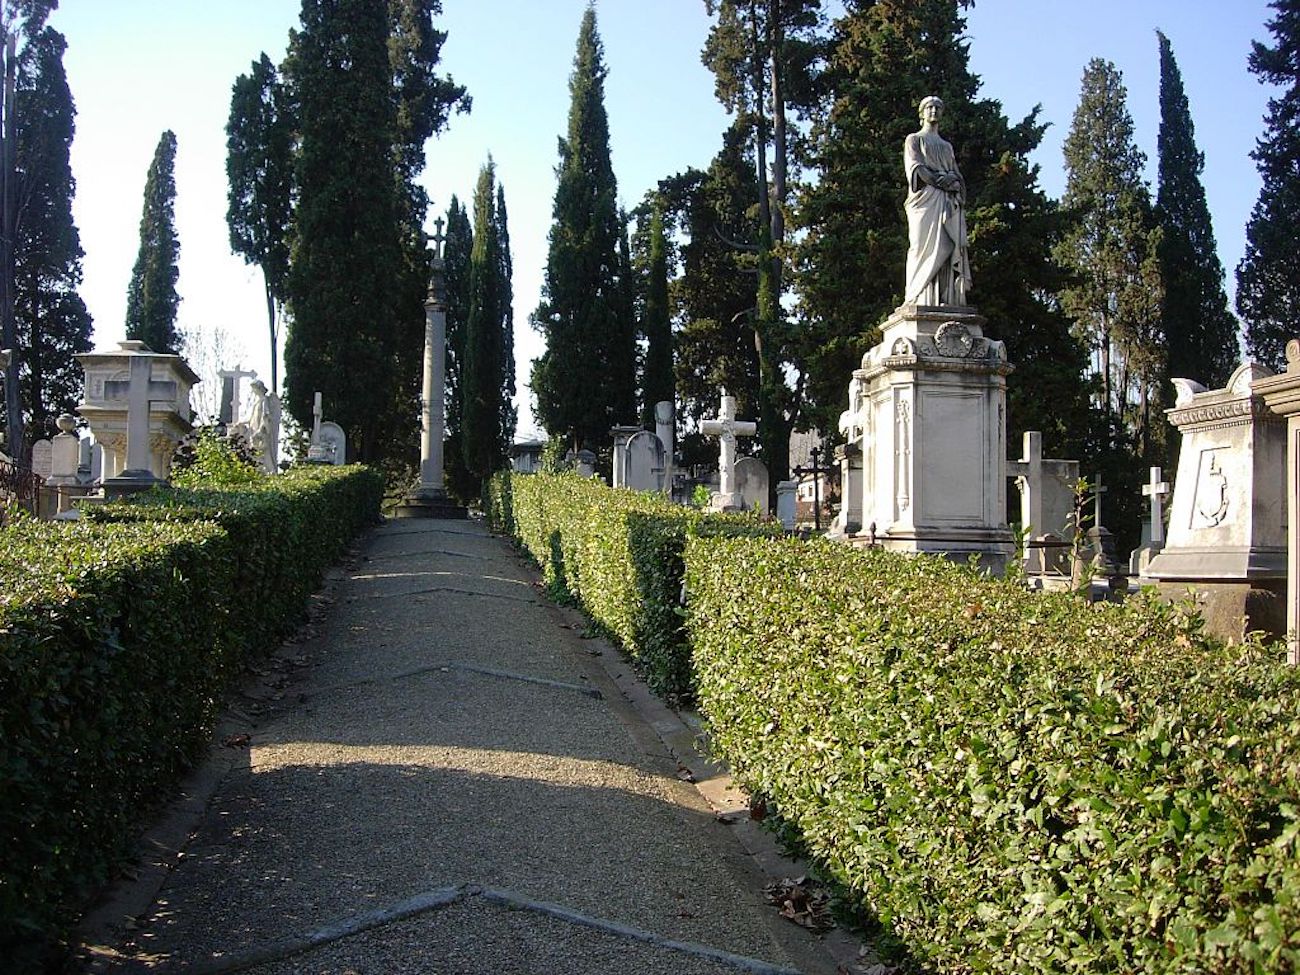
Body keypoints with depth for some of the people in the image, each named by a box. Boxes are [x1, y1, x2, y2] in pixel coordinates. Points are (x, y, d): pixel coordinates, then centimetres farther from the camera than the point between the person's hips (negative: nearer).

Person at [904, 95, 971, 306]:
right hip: (926, 199, -5)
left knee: (949, 249, -9)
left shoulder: (947, 146, 30)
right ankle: (918, 300, -21)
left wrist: (953, 182, -6)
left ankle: (948, 300, -15)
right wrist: (940, 180, -12)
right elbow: (916, 168, -2)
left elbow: (958, 176, 19)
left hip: (948, 202, 5)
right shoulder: (914, 139, 15)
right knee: (926, 248, -16)